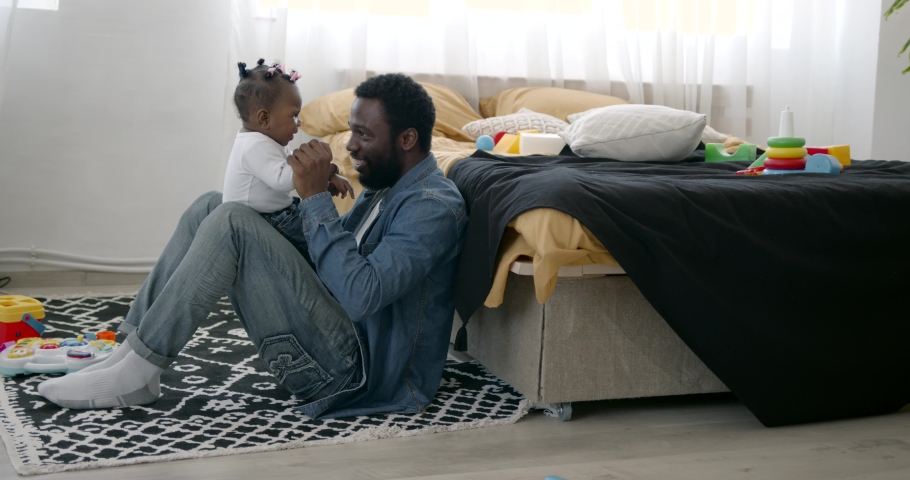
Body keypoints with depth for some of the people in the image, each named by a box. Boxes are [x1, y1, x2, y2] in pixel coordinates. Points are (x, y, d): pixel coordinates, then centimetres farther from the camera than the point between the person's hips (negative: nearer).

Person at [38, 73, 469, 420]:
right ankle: (132, 354, -3)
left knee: (233, 223, -22)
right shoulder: (386, 186, 17)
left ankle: (135, 376, -14)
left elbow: (359, 295, -28)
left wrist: (316, 198, -21)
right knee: (210, 207, 4)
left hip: (358, 369, -10)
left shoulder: (435, 204, -15)